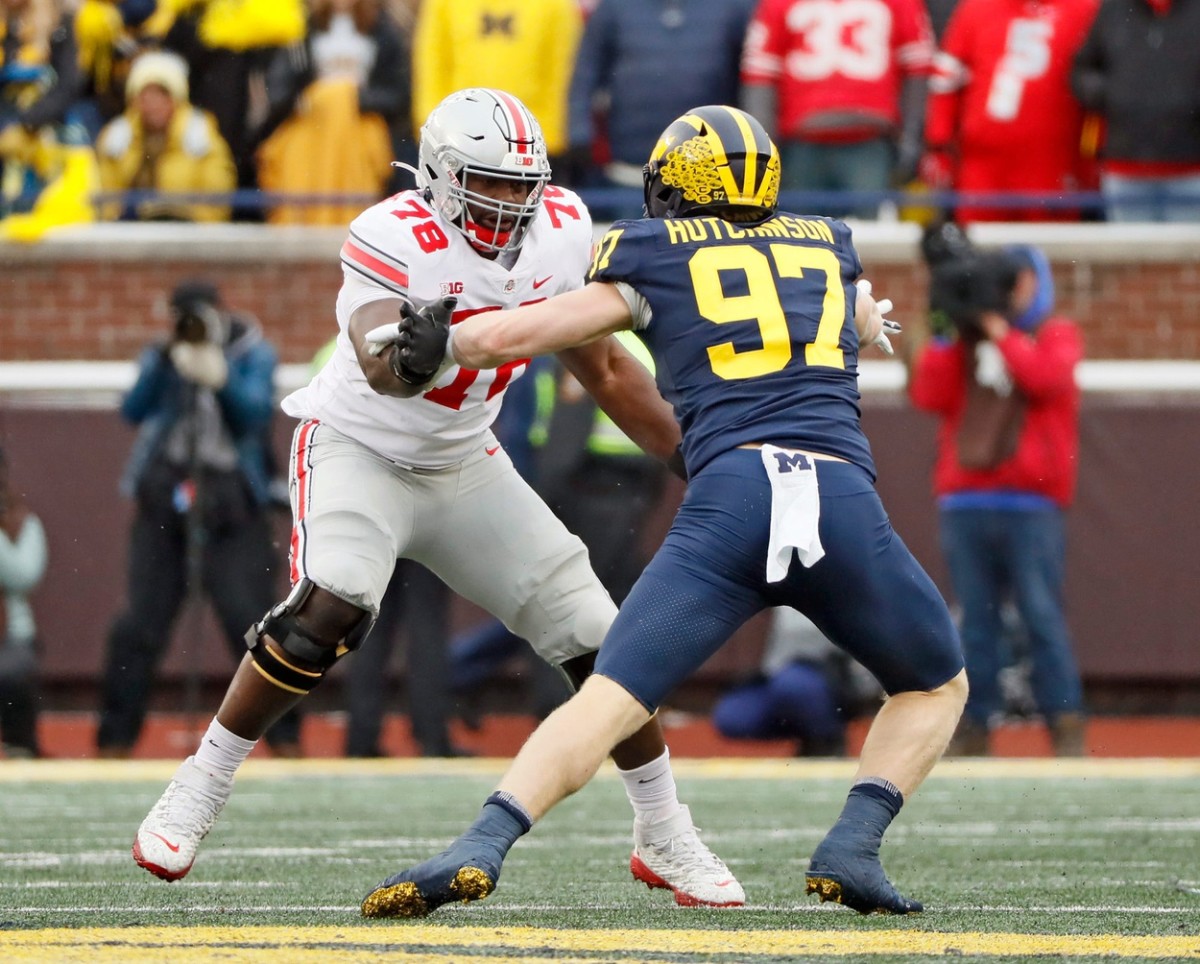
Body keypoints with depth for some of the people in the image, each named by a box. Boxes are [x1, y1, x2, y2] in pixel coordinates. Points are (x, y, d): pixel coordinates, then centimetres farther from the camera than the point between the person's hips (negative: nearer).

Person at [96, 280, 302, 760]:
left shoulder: (252, 355, 3)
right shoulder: (161, 357, 9)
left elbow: (258, 410, -14)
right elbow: (134, 410, -5)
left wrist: (223, 381, -33)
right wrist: (163, 361, -18)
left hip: (232, 503, -2)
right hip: (165, 495, 2)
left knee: (250, 618, -8)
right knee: (141, 620, 2)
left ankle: (284, 737, -1)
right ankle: (115, 738, 9)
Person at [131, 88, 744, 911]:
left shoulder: (562, 234, -8)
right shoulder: (394, 241, -26)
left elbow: (604, 368, 6)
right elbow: (379, 367, -43)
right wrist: (405, 354, -67)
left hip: (464, 464, 5)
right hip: (358, 449, -5)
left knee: (596, 635, -1)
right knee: (329, 611, -31)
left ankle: (666, 838, 16)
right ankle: (197, 793, -16)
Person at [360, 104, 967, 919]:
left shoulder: (654, 256, 18)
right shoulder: (829, 247, 27)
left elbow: (509, 337, 17)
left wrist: (438, 344, 36)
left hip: (729, 496, -1)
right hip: (846, 499, 1)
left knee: (610, 700, -2)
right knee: (937, 686, 23)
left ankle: (482, 847, -22)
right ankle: (853, 846, 3)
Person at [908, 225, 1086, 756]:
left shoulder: (1057, 335, 11)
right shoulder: (961, 342, 19)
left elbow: (1046, 376, -11)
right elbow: (929, 395, 4)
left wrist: (997, 329, -7)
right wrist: (950, 331, -1)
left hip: (1032, 506, -3)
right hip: (963, 504, 3)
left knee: (1042, 613, -9)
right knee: (976, 620, 3)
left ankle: (1066, 725, -8)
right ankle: (974, 724, 5)